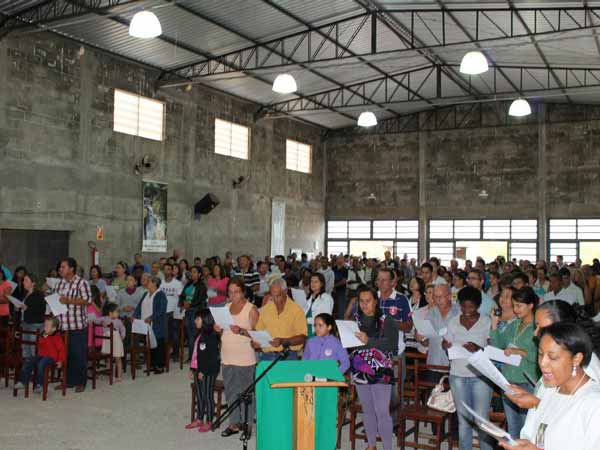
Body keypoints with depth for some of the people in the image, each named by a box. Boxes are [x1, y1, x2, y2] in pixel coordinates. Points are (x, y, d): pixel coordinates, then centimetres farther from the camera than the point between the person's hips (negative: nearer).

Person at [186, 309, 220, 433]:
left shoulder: (212, 335, -17)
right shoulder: (199, 334, 12)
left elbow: (212, 356, -20)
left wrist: (203, 371, -20)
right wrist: (192, 369, 17)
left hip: (208, 371, -9)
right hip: (198, 369, 9)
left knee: (208, 396, 1)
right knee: (199, 395, 16)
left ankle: (209, 422, 11)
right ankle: (199, 419, 26)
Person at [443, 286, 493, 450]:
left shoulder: (486, 322, -3)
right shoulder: (453, 322, 6)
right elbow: (447, 345, 13)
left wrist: (477, 348, -23)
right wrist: (445, 345, -10)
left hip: (480, 376, -3)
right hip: (458, 375, 3)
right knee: (463, 420, 10)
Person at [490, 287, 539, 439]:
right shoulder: (513, 325, 10)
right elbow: (497, 345, 9)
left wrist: (519, 352, -21)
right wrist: (494, 324, 0)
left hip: (528, 383, -7)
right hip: (508, 381, 7)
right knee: (512, 426, 18)